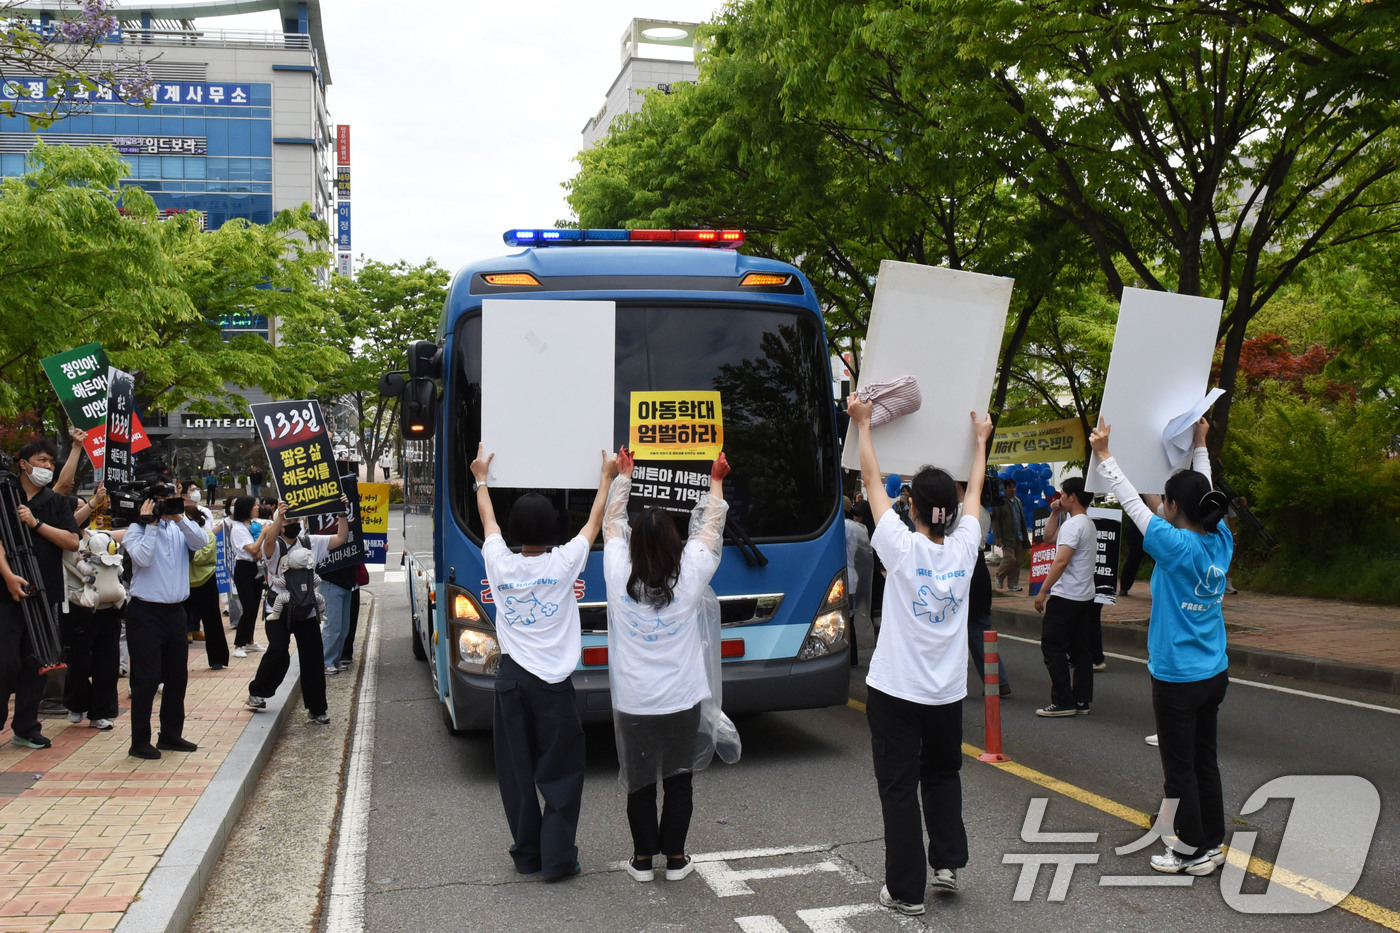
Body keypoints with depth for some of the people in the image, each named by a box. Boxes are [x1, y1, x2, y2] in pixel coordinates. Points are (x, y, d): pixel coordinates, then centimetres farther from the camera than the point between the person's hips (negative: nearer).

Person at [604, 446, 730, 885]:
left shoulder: (619, 576, -10)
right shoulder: (690, 577, -12)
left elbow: (611, 524, 7)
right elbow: (709, 531, 5)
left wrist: (623, 476, 20)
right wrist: (715, 482, 19)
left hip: (632, 704, 1)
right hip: (682, 702, 0)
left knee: (639, 782, 12)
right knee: (678, 779, 13)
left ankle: (643, 858, 20)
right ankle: (674, 857, 20)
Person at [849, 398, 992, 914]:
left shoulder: (902, 547, -13)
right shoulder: (964, 548, -4)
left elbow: (872, 480, -3)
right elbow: (975, 491, 14)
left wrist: (863, 424, 7)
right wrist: (980, 441, 29)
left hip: (895, 691, -4)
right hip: (948, 691, 4)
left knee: (899, 786, 3)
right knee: (943, 774, 25)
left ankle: (906, 890, 8)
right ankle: (947, 862, 23)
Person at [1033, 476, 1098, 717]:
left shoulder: (1073, 524, -17)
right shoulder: (1089, 524, 16)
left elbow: (1061, 561, -24)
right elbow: (1049, 538, 26)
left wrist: (1042, 591, -21)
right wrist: (1055, 513, 15)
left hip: (1066, 597, -10)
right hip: (1086, 597, 10)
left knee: (1053, 647, -4)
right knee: (1081, 650, 11)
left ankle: (1063, 702, -5)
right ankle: (1082, 701, 13)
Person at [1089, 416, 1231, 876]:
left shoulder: (1177, 546, -20)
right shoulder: (1221, 541, -2)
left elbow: (1133, 503, -14)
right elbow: (1206, 492, 15)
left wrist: (1104, 454, -6)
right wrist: (1201, 445, 26)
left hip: (1177, 678, -7)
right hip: (1214, 673, 7)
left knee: (1179, 768, 5)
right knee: (1205, 761, 17)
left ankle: (1192, 852, 14)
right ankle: (1212, 844, 26)